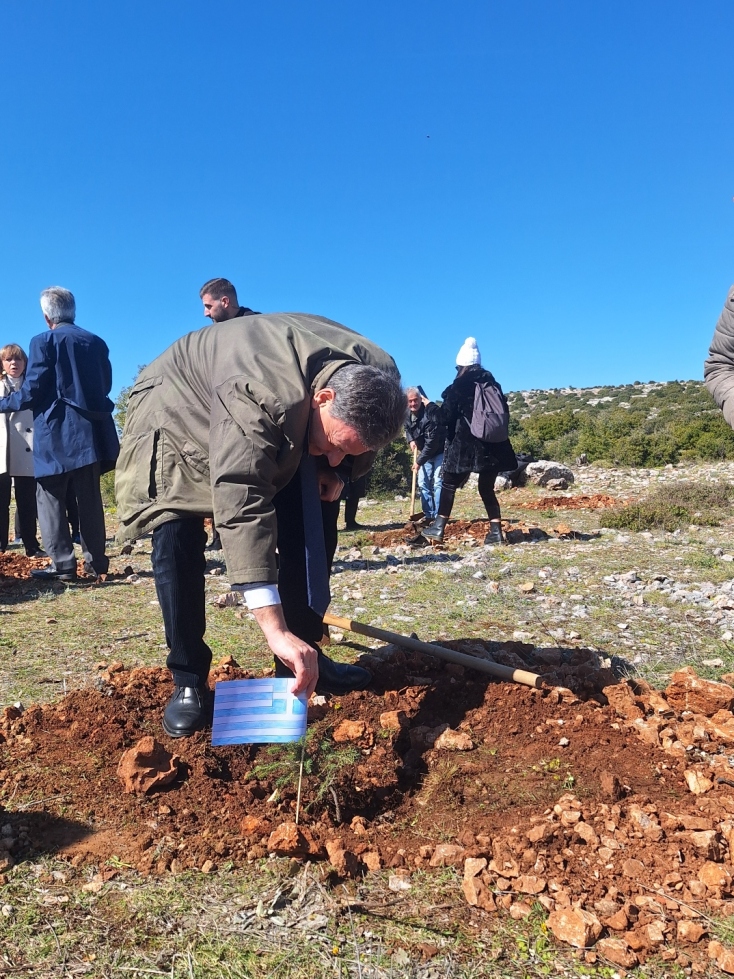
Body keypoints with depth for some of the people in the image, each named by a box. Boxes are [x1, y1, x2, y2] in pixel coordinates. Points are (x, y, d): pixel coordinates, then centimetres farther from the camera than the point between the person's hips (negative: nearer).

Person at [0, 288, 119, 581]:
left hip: (57, 431, -5)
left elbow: (32, 392, -8)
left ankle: (63, 564, -2)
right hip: (91, 429, 5)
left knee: (50, 496, 2)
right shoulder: (96, 342, 9)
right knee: (89, 495, 10)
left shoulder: (43, 342, -5)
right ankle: (96, 560, 11)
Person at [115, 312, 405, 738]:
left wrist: (331, 469, -16)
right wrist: (275, 628, -57)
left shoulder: (377, 377, -23)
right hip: (181, 409, -5)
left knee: (310, 529, -5)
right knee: (177, 537, -21)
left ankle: (300, 655, 9)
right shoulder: (258, 392, -46)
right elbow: (242, 504, -53)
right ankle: (188, 681, -7)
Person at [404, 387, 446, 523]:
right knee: (423, 483, 7)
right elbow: (407, 429, 18)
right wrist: (410, 440, -3)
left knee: (438, 483, -14)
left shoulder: (430, 413, -30)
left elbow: (431, 442, -31)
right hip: (426, 452, 8)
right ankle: (428, 515, 14)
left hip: (440, 451, -8)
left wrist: (419, 461, -26)